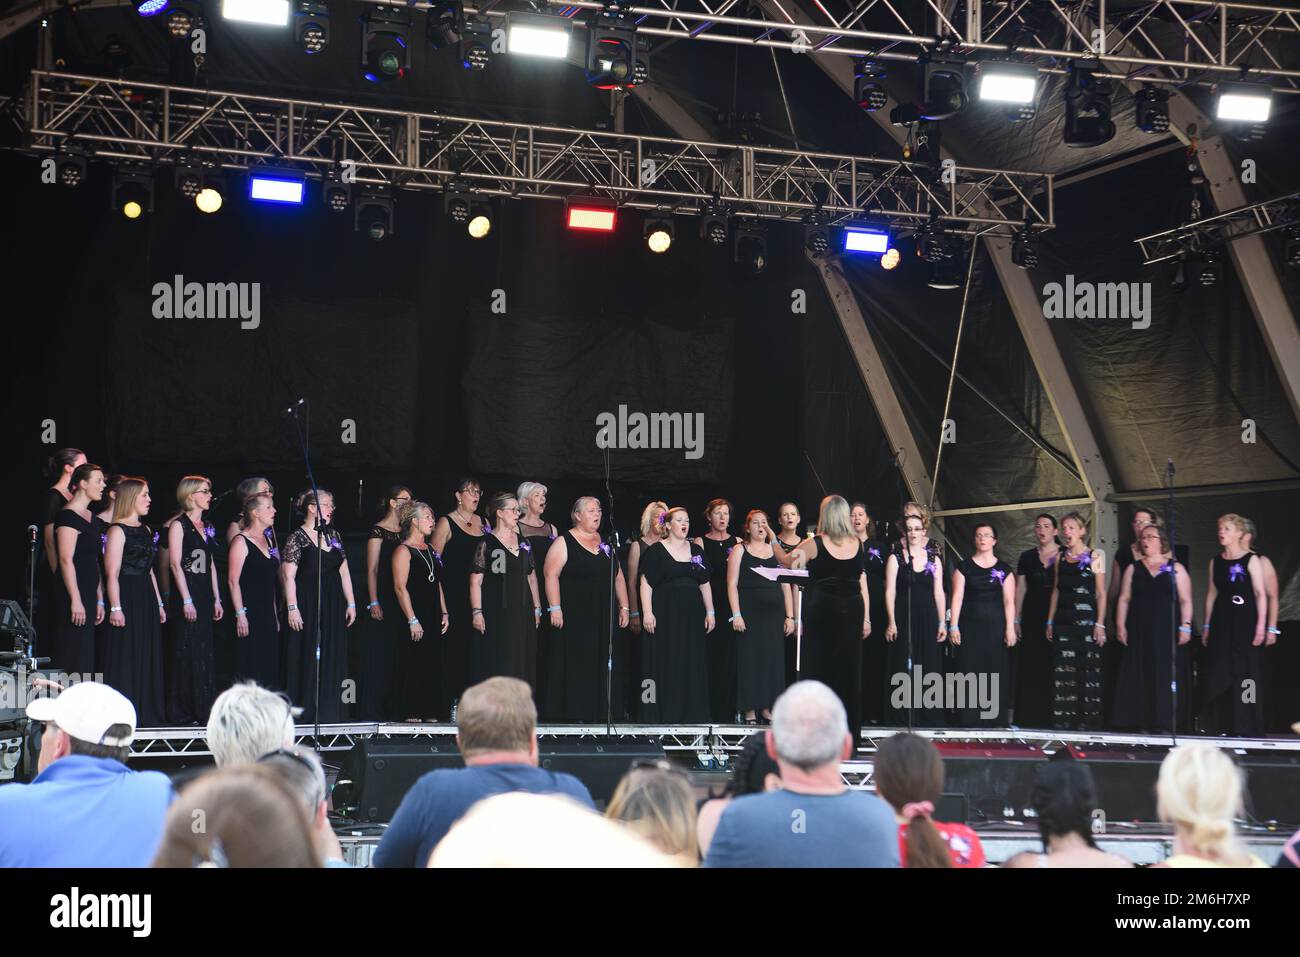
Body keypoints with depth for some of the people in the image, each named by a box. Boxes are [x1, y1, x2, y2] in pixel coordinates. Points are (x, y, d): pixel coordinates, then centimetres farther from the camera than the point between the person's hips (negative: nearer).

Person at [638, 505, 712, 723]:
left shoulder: (696, 551, 13)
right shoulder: (656, 550, -2)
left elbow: (705, 584, 15)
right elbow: (646, 583, -7)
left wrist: (710, 612, 9)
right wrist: (647, 613, -15)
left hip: (692, 614, 5)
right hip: (665, 614, -5)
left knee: (692, 663, 4)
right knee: (664, 662, -4)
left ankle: (689, 711, 8)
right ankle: (663, 712, -1)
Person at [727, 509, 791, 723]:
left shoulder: (776, 551, 15)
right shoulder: (740, 551, 6)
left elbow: (786, 586, 14)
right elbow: (732, 584, -1)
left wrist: (790, 617, 7)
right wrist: (736, 614, -11)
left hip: (774, 613, 3)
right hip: (749, 611, -3)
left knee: (773, 659, 1)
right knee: (750, 659, -4)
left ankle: (767, 707, 8)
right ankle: (750, 711, 0)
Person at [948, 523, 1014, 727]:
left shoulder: (1004, 569, 8)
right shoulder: (964, 567, 6)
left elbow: (1009, 601, 4)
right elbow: (957, 597, 2)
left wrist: (1010, 628, -4)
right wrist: (953, 626, -5)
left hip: (995, 626, 1)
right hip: (969, 626, 0)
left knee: (995, 672, -1)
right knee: (969, 672, -3)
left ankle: (994, 719, 4)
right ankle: (969, 720, 1)